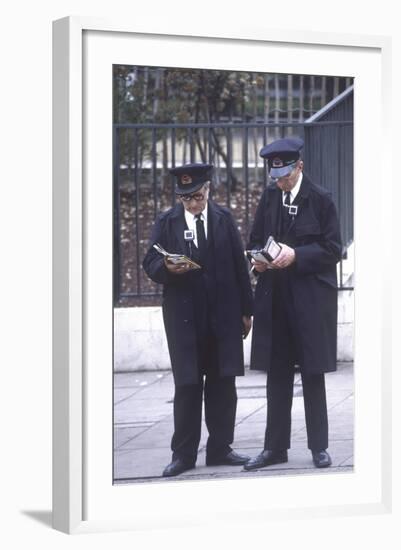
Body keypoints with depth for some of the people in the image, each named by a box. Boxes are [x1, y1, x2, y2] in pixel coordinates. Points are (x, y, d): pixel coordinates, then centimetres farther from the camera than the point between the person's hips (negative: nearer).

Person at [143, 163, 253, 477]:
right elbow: (151, 263, 2)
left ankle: (220, 449, 16)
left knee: (223, 385, 6)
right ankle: (184, 454, 6)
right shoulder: (166, 222, 4)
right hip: (184, 317, -1)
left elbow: (239, 265, 8)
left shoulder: (224, 218, 7)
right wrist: (167, 268, -22)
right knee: (187, 386, 0)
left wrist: (246, 310, 6)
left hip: (223, 315, 2)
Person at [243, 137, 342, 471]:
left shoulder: (320, 199, -7)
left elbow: (333, 249, -7)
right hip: (275, 297, 4)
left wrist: (296, 255, -18)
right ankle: (275, 447, 15)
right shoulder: (270, 196, 6)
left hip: (310, 297, -4)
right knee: (277, 374, 8)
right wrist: (258, 259, -6)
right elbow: (255, 240, 15)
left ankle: (319, 447, 12)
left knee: (312, 374, 3)